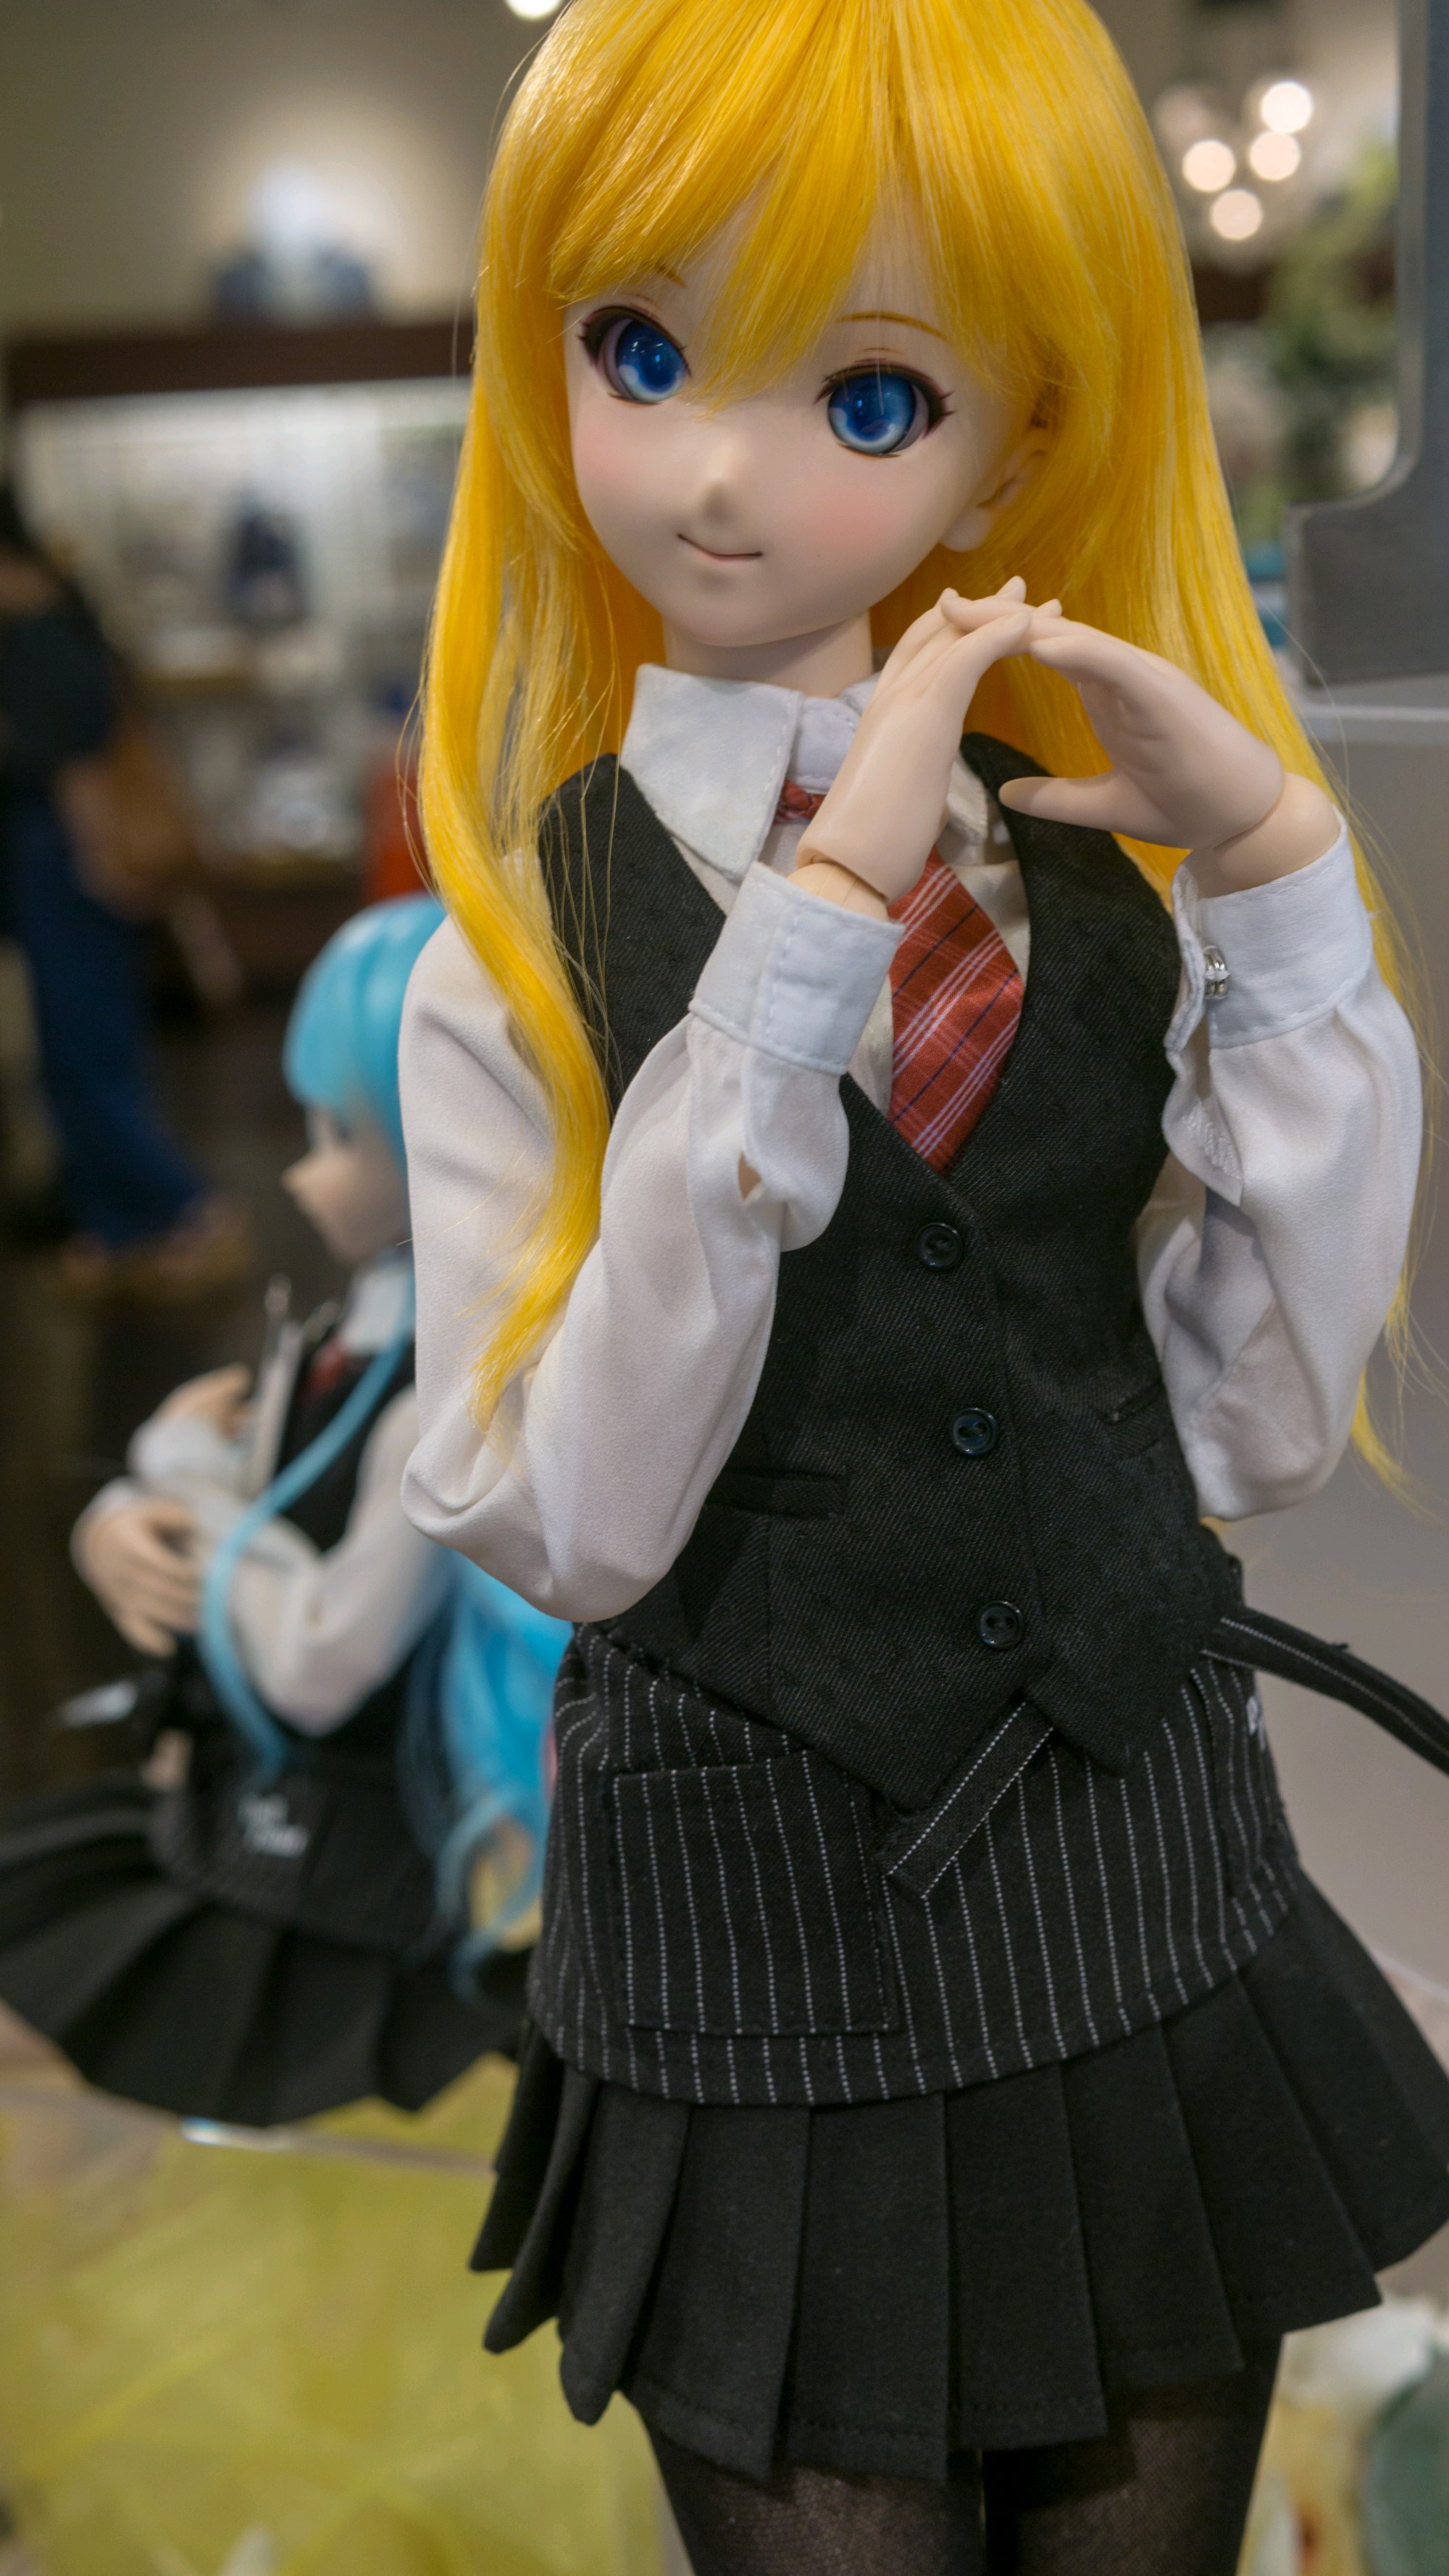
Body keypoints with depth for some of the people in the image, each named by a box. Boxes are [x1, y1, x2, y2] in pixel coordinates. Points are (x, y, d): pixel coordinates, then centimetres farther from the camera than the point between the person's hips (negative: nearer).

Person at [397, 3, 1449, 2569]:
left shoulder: (1113, 881, -4)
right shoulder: (517, 962, -11)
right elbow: (567, 1524, -20)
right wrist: (799, 961, -27)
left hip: (1144, 1879, 3)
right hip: (762, 1930, -2)